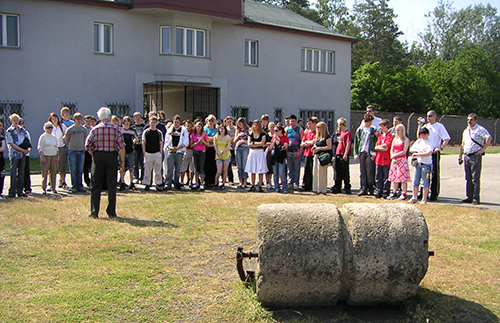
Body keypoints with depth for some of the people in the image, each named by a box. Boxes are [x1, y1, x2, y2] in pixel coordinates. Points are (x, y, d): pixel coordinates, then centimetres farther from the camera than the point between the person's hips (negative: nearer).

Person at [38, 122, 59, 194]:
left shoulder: (54, 137, 16)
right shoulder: (43, 136, -1)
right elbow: (40, 148, -5)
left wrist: (57, 156, 10)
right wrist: (42, 157, -13)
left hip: (54, 156, 5)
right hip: (45, 156, -5)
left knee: (53, 173, 3)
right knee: (44, 173, -5)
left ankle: (53, 188, 9)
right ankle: (44, 189, -2)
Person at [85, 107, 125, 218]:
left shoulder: (95, 129, 1)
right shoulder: (116, 129, -2)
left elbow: (88, 146, -2)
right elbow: (121, 146, -7)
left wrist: (94, 155, 11)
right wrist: (122, 161, -1)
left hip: (98, 156, 1)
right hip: (112, 156, -1)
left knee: (95, 185, 8)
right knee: (112, 185, 4)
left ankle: (94, 212, 7)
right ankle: (111, 212, 6)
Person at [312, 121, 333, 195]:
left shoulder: (327, 136, -8)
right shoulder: (317, 137, 18)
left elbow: (329, 147, -14)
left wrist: (320, 148, -13)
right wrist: (314, 148, 7)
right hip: (317, 156, 9)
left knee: (322, 173, -7)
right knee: (315, 172, 8)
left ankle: (322, 190, -2)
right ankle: (317, 189, 13)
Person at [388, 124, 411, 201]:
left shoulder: (405, 140, -4)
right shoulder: (395, 139, 15)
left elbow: (404, 151, -12)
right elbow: (391, 150, 13)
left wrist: (394, 155, -11)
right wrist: (393, 158, -4)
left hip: (402, 160, -6)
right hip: (394, 160, 6)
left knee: (403, 178, -7)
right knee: (394, 177, 7)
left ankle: (404, 194, -4)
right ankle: (394, 193, 14)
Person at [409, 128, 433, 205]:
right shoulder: (418, 141, 11)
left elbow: (429, 153, -22)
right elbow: (411, 149, 10)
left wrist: (417, 154, -22)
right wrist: (417, 150, -10)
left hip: (426, 164, -6)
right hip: (418, 163, 6)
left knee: (424, 183, -2)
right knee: (415, 182, 7)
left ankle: (424, 199, 5)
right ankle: (414, 197, 15)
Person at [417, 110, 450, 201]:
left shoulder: (439, 126, -2)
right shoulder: (425, 126, 13)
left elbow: (447, 139, -5)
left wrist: (441, 148, -16)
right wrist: (420, 126, 2)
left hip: (434, 153, -5)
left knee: (434, 174, -2)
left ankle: (434, 194, 3)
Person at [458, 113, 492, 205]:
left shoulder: (480, 129, -6)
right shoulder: (466, 131, 18)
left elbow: (489, 138, -19)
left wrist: (482, 150, -18)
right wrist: (460, 155, 18)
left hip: (476, 156, -7)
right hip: (466, 156, 7)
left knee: (475, 179, -5)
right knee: (468, 178, 10)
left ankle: (476, 198, -1)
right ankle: (469, 197, 17)